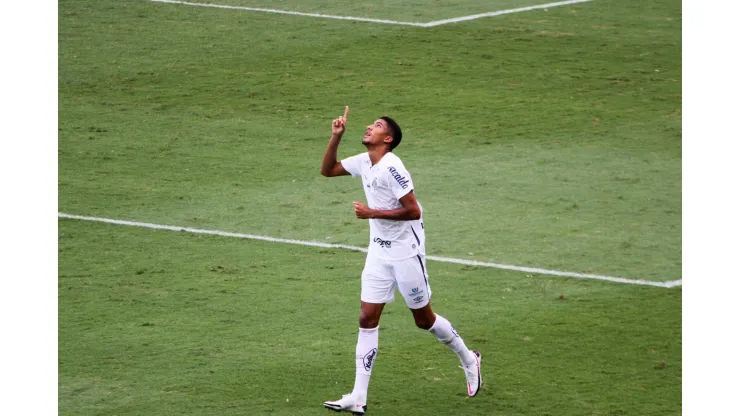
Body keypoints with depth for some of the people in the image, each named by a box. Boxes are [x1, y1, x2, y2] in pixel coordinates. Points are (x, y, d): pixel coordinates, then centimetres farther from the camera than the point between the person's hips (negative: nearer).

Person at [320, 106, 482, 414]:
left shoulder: (391, 167, -21)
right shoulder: (364, 162, 3)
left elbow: (413, 211, -24)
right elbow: (327, 170, 14)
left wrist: (372, 213, -23)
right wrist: (336, 136, 1)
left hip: (406, 252, -7)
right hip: (379, 252, 7)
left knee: (424, 319, 6)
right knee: (367, 319, -1)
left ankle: (468, 360, 32)